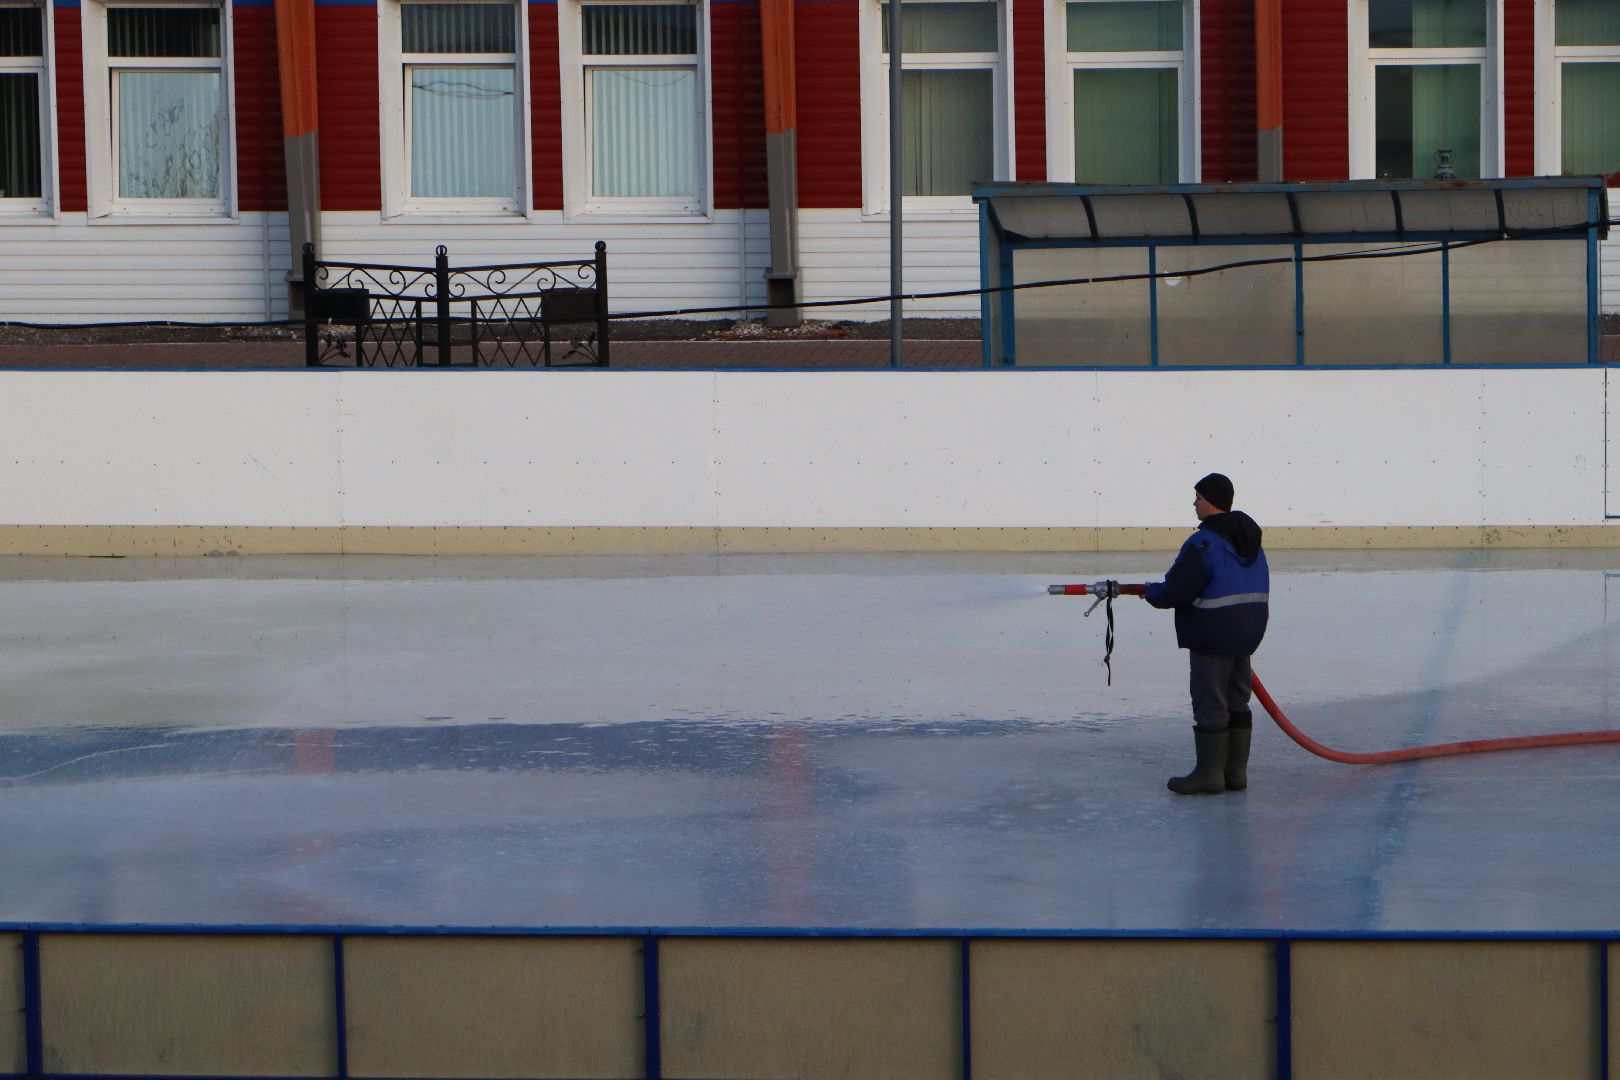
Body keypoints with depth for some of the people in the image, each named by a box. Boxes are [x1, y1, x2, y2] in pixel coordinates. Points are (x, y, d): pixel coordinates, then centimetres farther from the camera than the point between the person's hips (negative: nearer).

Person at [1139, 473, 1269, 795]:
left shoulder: (1203, 544, -18)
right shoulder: (1250, 535, 10)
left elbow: (1174, 592, -18)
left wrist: (1150, 592, 3)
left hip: (1212, 637, -8)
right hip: (1248, 632, 8)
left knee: (1209, 704, -2)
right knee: (1237, 702, 13)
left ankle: (1209, 774, 1)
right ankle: (1236, 771, 16)